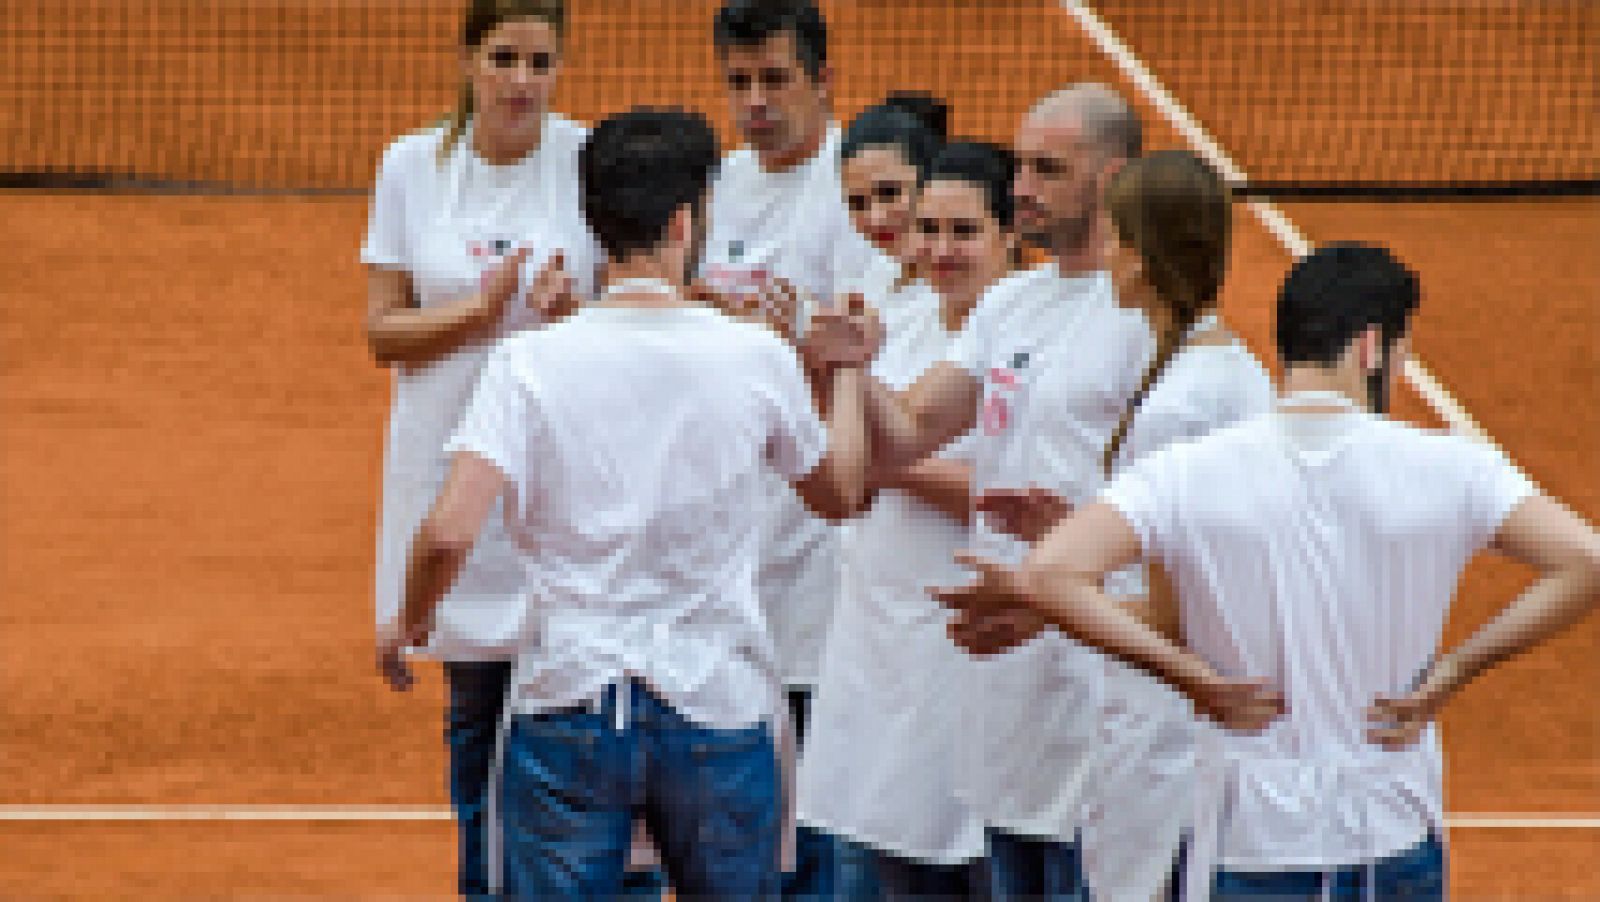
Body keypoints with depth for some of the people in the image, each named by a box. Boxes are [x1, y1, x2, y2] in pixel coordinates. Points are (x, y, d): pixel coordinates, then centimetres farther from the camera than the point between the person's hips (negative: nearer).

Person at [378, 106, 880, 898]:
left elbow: (449, 533, -17)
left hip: (569, 707, -1)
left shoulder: (529, 363, -8)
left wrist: (409, 627, 3)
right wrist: (847, 372, 30)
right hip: (719, 712, 1)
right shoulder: (756, 358, -4)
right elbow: (839, 493, 14)